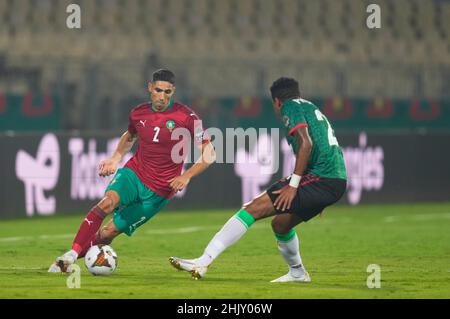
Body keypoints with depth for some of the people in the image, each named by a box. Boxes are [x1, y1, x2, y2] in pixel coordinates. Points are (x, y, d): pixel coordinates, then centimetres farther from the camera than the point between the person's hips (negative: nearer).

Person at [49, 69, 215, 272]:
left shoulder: (187, 118, -11)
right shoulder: (139, 113, 3)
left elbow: (209, 154, -7)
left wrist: (186, 176, -18)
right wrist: (115, 159, 11)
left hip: (159, 191, -2)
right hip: (133, 173, 2)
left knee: (109, 232, -4)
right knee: (108, 202, -29)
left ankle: (74, 256, 14)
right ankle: (70, 255, -32)